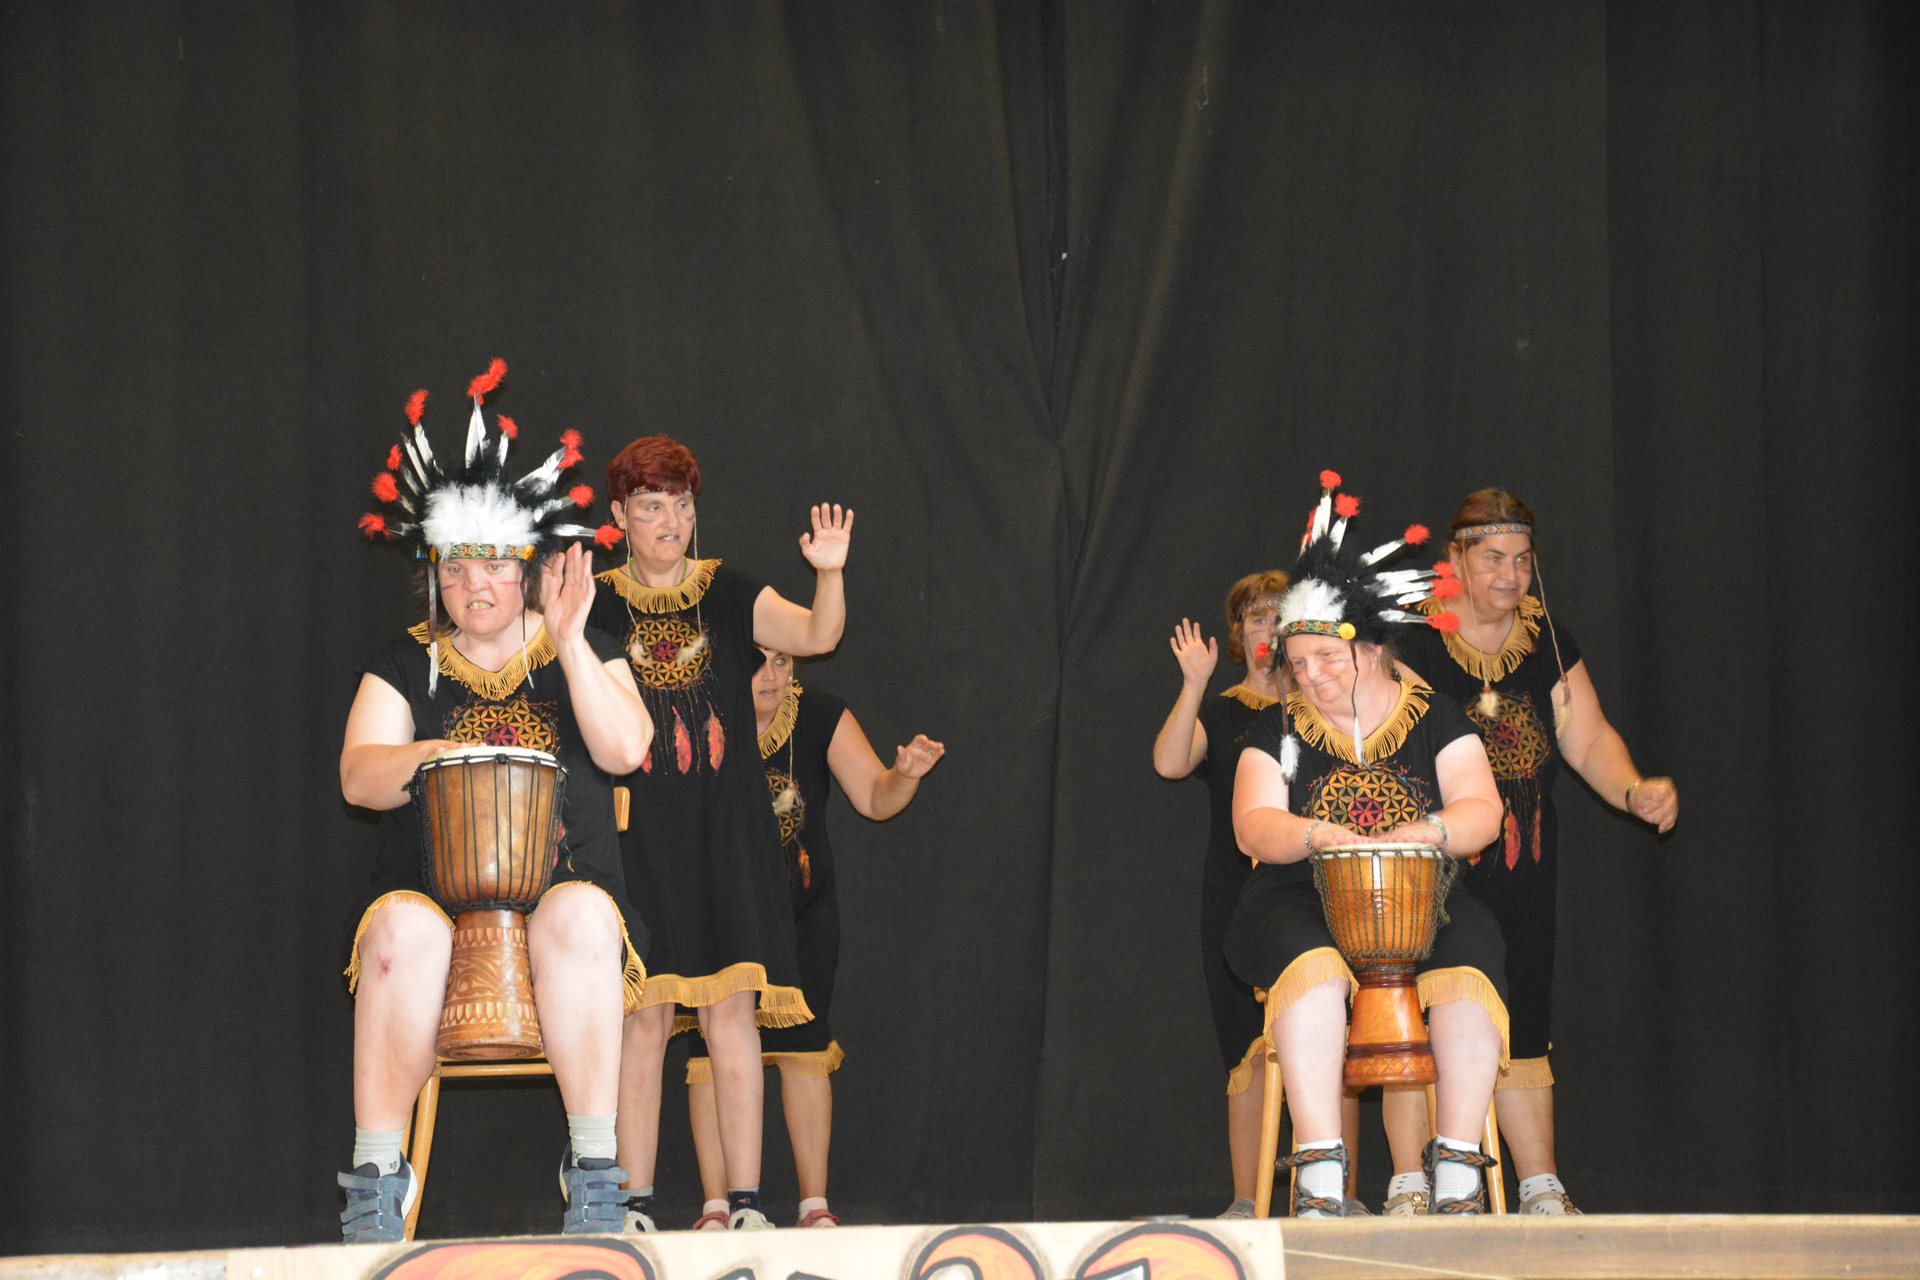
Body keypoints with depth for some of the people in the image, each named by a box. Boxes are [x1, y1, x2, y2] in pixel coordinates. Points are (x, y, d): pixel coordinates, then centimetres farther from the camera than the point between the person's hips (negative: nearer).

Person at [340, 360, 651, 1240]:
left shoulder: (582, 655, 15)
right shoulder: (406, 667, 16)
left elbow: (626, 749, -3)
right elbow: (357, 775, 2)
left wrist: (569, 641, -10)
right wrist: (427, 757, -18)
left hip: (562, 896, 0)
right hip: (433, 894, 0)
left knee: (581, 915, -37)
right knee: (402, 928, -36)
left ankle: (595, 1169, -36)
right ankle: (376, 1178, -36)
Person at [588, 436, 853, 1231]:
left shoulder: (730, 596, 8)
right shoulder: (597, 606, 6)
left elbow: (816, 636, -7)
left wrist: (830, 574, -25)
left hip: (723, 832, 1)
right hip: (637, 834, 0)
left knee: (730, 1005, -5)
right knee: (644, 1013, -4)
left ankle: (745, 1202, -4)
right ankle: (635, 1207, 1)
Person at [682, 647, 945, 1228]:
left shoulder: (820, 716, -9)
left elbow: (874, 799, -11)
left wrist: (905, 775, -32)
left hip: (804, 912, 2)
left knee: (805, 1048, 0)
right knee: (712, 1047, -6)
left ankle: (815, 1206, 7)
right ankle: (715, 1207, 0)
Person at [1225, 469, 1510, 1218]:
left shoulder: (1433, 720, 12)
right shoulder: (1278, 730, 12)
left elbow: (1482, 811, 0)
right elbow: (1253, 825, -1)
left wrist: (1433, 831, -22)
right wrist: (1314, 834, -22)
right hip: (1302, 904, -1)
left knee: (1468, 961, -33)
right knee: (1313, 965, -37)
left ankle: (1458, 1171, -32)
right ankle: (1320, 1175, -41)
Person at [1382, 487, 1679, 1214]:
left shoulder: (1546, 643, 9)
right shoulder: (1413, 643, -8)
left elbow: (1587, 737, 6)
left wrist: (1632, 790, -13)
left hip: (1521, 863, 5)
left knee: (1521, 1024, 8)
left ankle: (1541, 1191, 13)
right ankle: (1410, 1189, -4)